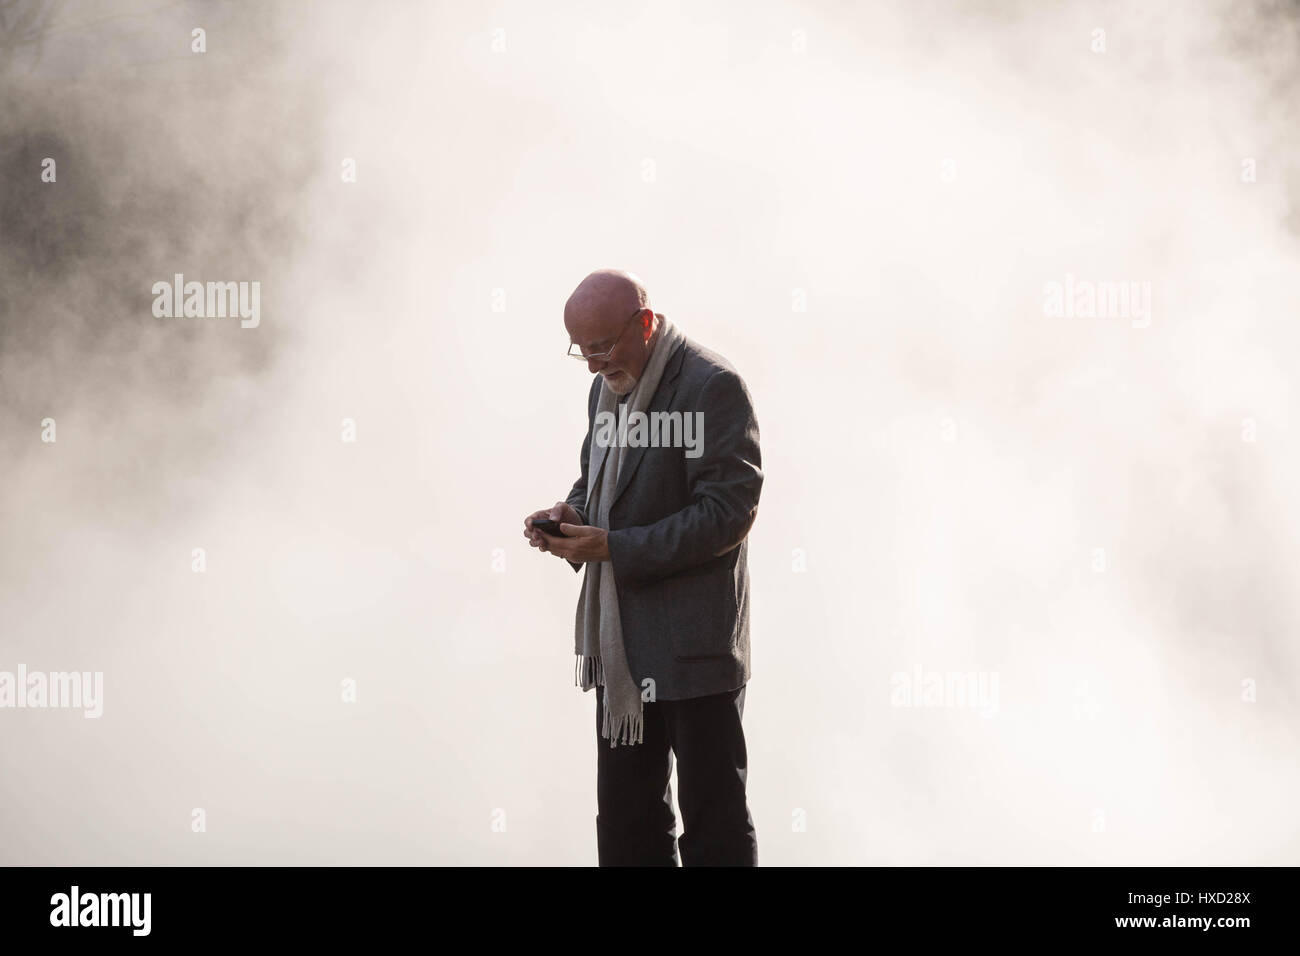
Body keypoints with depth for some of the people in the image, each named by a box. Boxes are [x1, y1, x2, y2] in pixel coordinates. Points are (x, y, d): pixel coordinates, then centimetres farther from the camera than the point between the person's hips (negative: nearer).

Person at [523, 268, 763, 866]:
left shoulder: (713, 386, -14)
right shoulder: (607, 388, 13)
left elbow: (729, 512, -19)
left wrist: (614, 547, -21)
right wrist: (573, 516, 1)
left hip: (693, 643, -8)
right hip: (623, 641, 8)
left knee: (714, 819, -1)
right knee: (624, 819, 13)